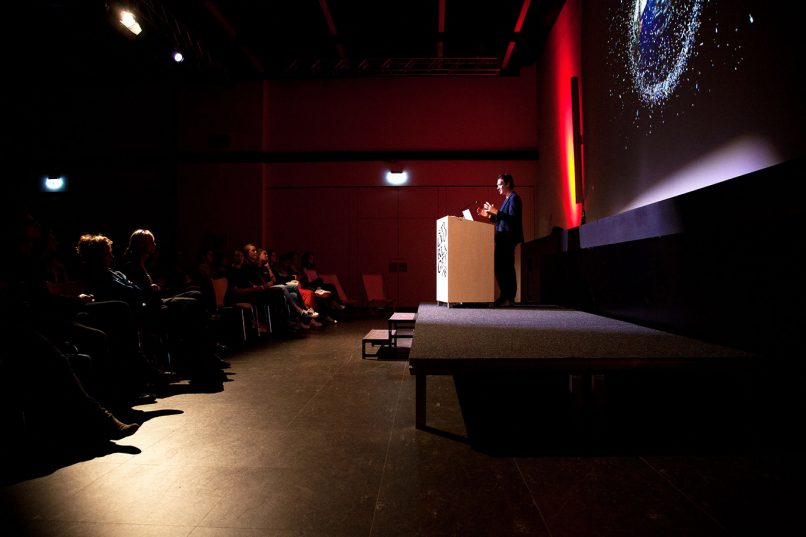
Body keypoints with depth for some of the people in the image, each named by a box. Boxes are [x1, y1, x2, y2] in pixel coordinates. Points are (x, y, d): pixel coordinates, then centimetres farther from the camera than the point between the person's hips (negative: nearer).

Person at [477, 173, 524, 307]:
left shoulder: (514, 198, -7)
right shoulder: (507, 199, 22)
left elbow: (513, 218, -20)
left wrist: (495, 211, -23)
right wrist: (489, 215, 14)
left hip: (508, 238, -10)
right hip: (503, 239, 10)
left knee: (503, 267, -11)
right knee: (500, 267, 9)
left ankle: (508, 297, -8)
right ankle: (507, 296, 14)